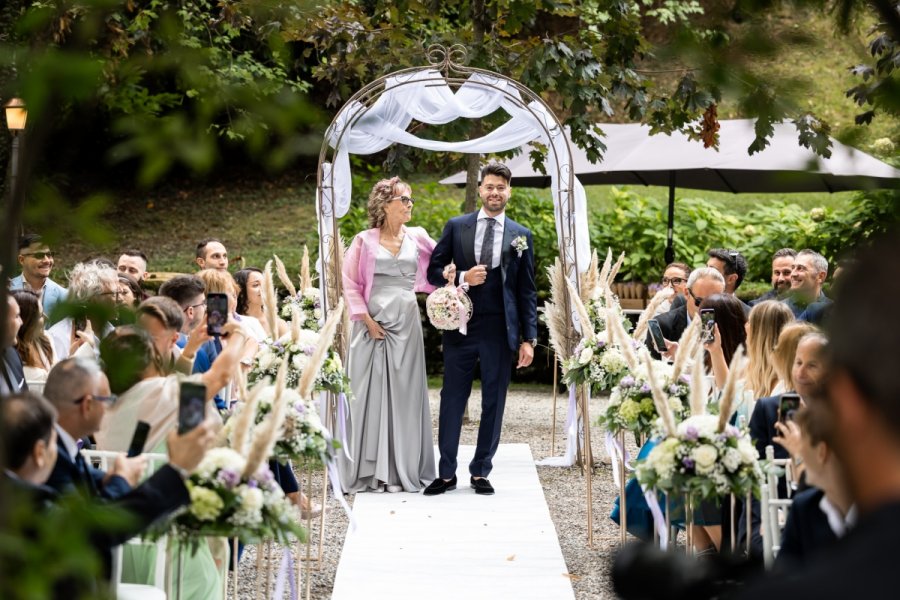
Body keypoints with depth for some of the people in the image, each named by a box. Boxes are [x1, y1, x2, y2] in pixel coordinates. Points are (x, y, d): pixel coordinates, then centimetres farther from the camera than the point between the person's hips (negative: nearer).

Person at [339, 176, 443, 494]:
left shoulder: (417, 238, 9)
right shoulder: (365, 240, 2)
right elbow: (350, 282, 1)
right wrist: (366, 320, -8)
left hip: (406, 324, 3)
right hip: (374, 323, -3)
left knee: (405, 395, 2)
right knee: (370, 394, -2)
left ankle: (403, 470, 8)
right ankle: (368, 471, 3)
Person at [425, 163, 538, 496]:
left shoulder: (521, 236, 6)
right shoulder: (456, 227, 5)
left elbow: (527, 291, 6)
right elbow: (434, 271, 6)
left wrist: (529, 339, 0)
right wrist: (462, 278, -14)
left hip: (499, 331, 0)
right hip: (460, 328, 0)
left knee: (493, 402, 5)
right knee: (452, 400, 4)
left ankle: (481, 471, 15)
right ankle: (446, 472, 12)